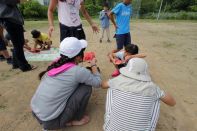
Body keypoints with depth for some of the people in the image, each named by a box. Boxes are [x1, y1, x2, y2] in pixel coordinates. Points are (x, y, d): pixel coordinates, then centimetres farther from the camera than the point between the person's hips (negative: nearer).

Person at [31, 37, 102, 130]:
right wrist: (93, 65, 7)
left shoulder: (56, 63, -3)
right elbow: (98, 83, -5)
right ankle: (77, 119, 13)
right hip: (50, 121, -6)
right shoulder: (78, 71, -21)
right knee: (86, 87, -6)